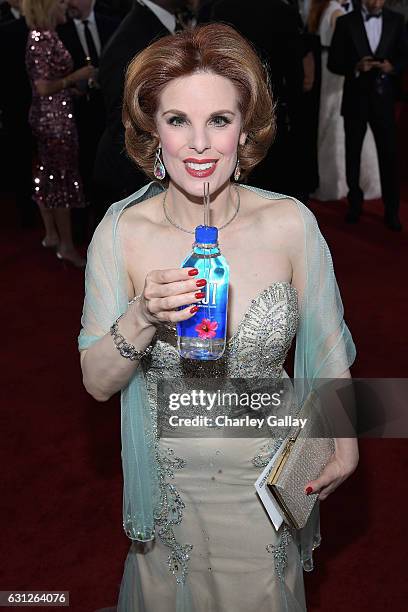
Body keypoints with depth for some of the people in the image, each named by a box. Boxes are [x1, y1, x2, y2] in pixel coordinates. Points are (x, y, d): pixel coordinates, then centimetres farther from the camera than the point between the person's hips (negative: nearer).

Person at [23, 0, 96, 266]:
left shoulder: (42, 36, 10)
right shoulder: (44, 39, -18)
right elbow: (44, 87, -22)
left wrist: (74, 86, 12)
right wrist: (76, 77, -14)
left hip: (47, 117, 9)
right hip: (56, 118, -9)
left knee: (48, 176, 16)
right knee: (63, 179, -2)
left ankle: (51, 234, 29)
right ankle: (67, 246, 7)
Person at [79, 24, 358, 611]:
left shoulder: (291, 222, -15)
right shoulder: (121, 231, -15)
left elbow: (326, 344, -1)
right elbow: (97, 383, -11)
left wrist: (346, 443, -7)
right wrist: (141, 319, -29)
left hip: (270, 481, 0)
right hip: (172, 486, 0)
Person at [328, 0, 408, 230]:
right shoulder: (346, 22, -2)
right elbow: (333, 62, -3)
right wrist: (356, 67, -20)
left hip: (384, 98, 0)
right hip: (356, 99, 0)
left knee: (389, 155, 0)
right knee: (353, 154, 11)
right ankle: (355, 203, 27)